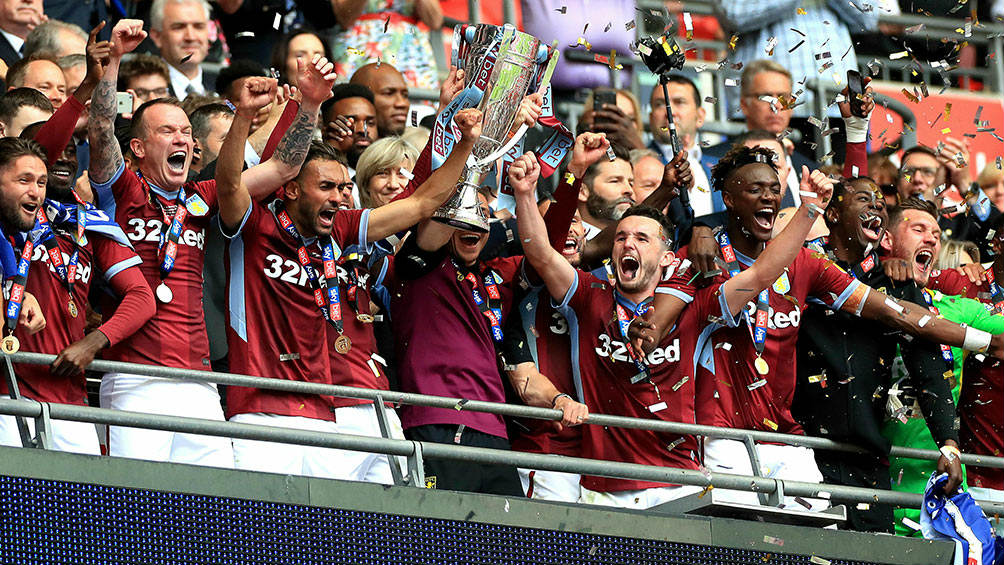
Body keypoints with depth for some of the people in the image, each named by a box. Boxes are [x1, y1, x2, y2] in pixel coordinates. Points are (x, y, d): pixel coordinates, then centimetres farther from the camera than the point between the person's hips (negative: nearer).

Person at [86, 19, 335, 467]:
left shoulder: (200, 200, 18)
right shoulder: (122, 191, 6)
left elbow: (282, 167, 18)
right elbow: (100, 132, -11)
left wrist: (309, 105, 6)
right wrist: (112, 59, -22)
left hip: (197, 382, 5)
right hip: (135, 385, -5)